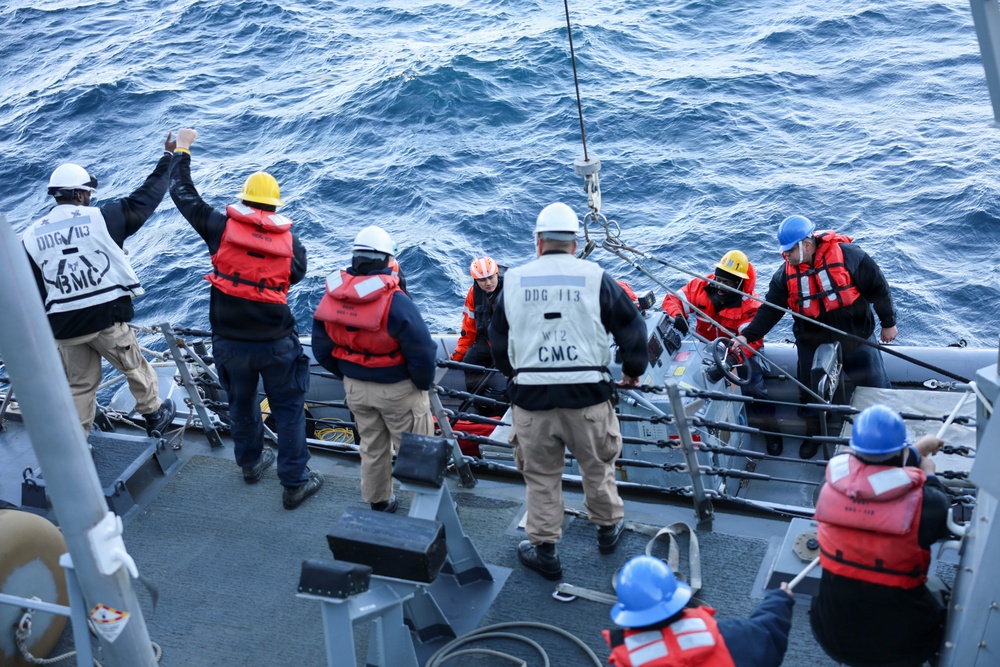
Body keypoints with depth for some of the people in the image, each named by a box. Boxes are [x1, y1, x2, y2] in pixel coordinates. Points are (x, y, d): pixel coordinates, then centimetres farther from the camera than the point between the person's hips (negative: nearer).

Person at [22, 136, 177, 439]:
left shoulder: (30, 236, 2)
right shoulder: (100, 218, -9)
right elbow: (145, 198, -1)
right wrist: (168, 158, 10)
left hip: (64, 326, 3)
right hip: (107, 316, -3)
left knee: (79, 386, 16)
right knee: (135, 369, 18)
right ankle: (155, 416, 35)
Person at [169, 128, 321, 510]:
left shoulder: (221, 228, -6)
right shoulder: (290, 241, -5)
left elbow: (183, 194, 4)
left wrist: (182, 151, 18)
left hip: (230, 343, 2)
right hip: (276, 344, -1)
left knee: (241, 403, 23)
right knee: (288, 408, 10)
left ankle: (251, 463, 42)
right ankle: (295, 482, 14)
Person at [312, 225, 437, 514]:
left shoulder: (331, 297, -8)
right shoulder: (395, 301, -27)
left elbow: (321, 349, 1)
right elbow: (421, 351, -25)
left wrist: (347, 375, 14)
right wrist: (424, 382, -6)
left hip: (355, 387, 6)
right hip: (397, 389, -6)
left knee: (371, 447, 24)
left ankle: (379, 503, 38)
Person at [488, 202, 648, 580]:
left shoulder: (514, 281, 2)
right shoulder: (595, 277, -3)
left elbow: (498, 336, 15)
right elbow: (631, 325, 4)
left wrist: (512, 372, 33)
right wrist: (633, 370, 21)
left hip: (531, 395, 1)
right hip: (587, 393, 0)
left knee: (541, 476, 12)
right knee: (596, 465, 20)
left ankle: (543, 551, 22)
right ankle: (608, 527, 39)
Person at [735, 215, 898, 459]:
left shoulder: (847, 256, -19)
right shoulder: (785, 274, -8)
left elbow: (877, 287, -10)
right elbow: (770, 310, -8)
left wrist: (888, 323, -3)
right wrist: (747, 336, -20)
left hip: (856, 338, -2)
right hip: (813, 344, 3)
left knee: (876, 388, 8)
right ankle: (814, 433, 37)